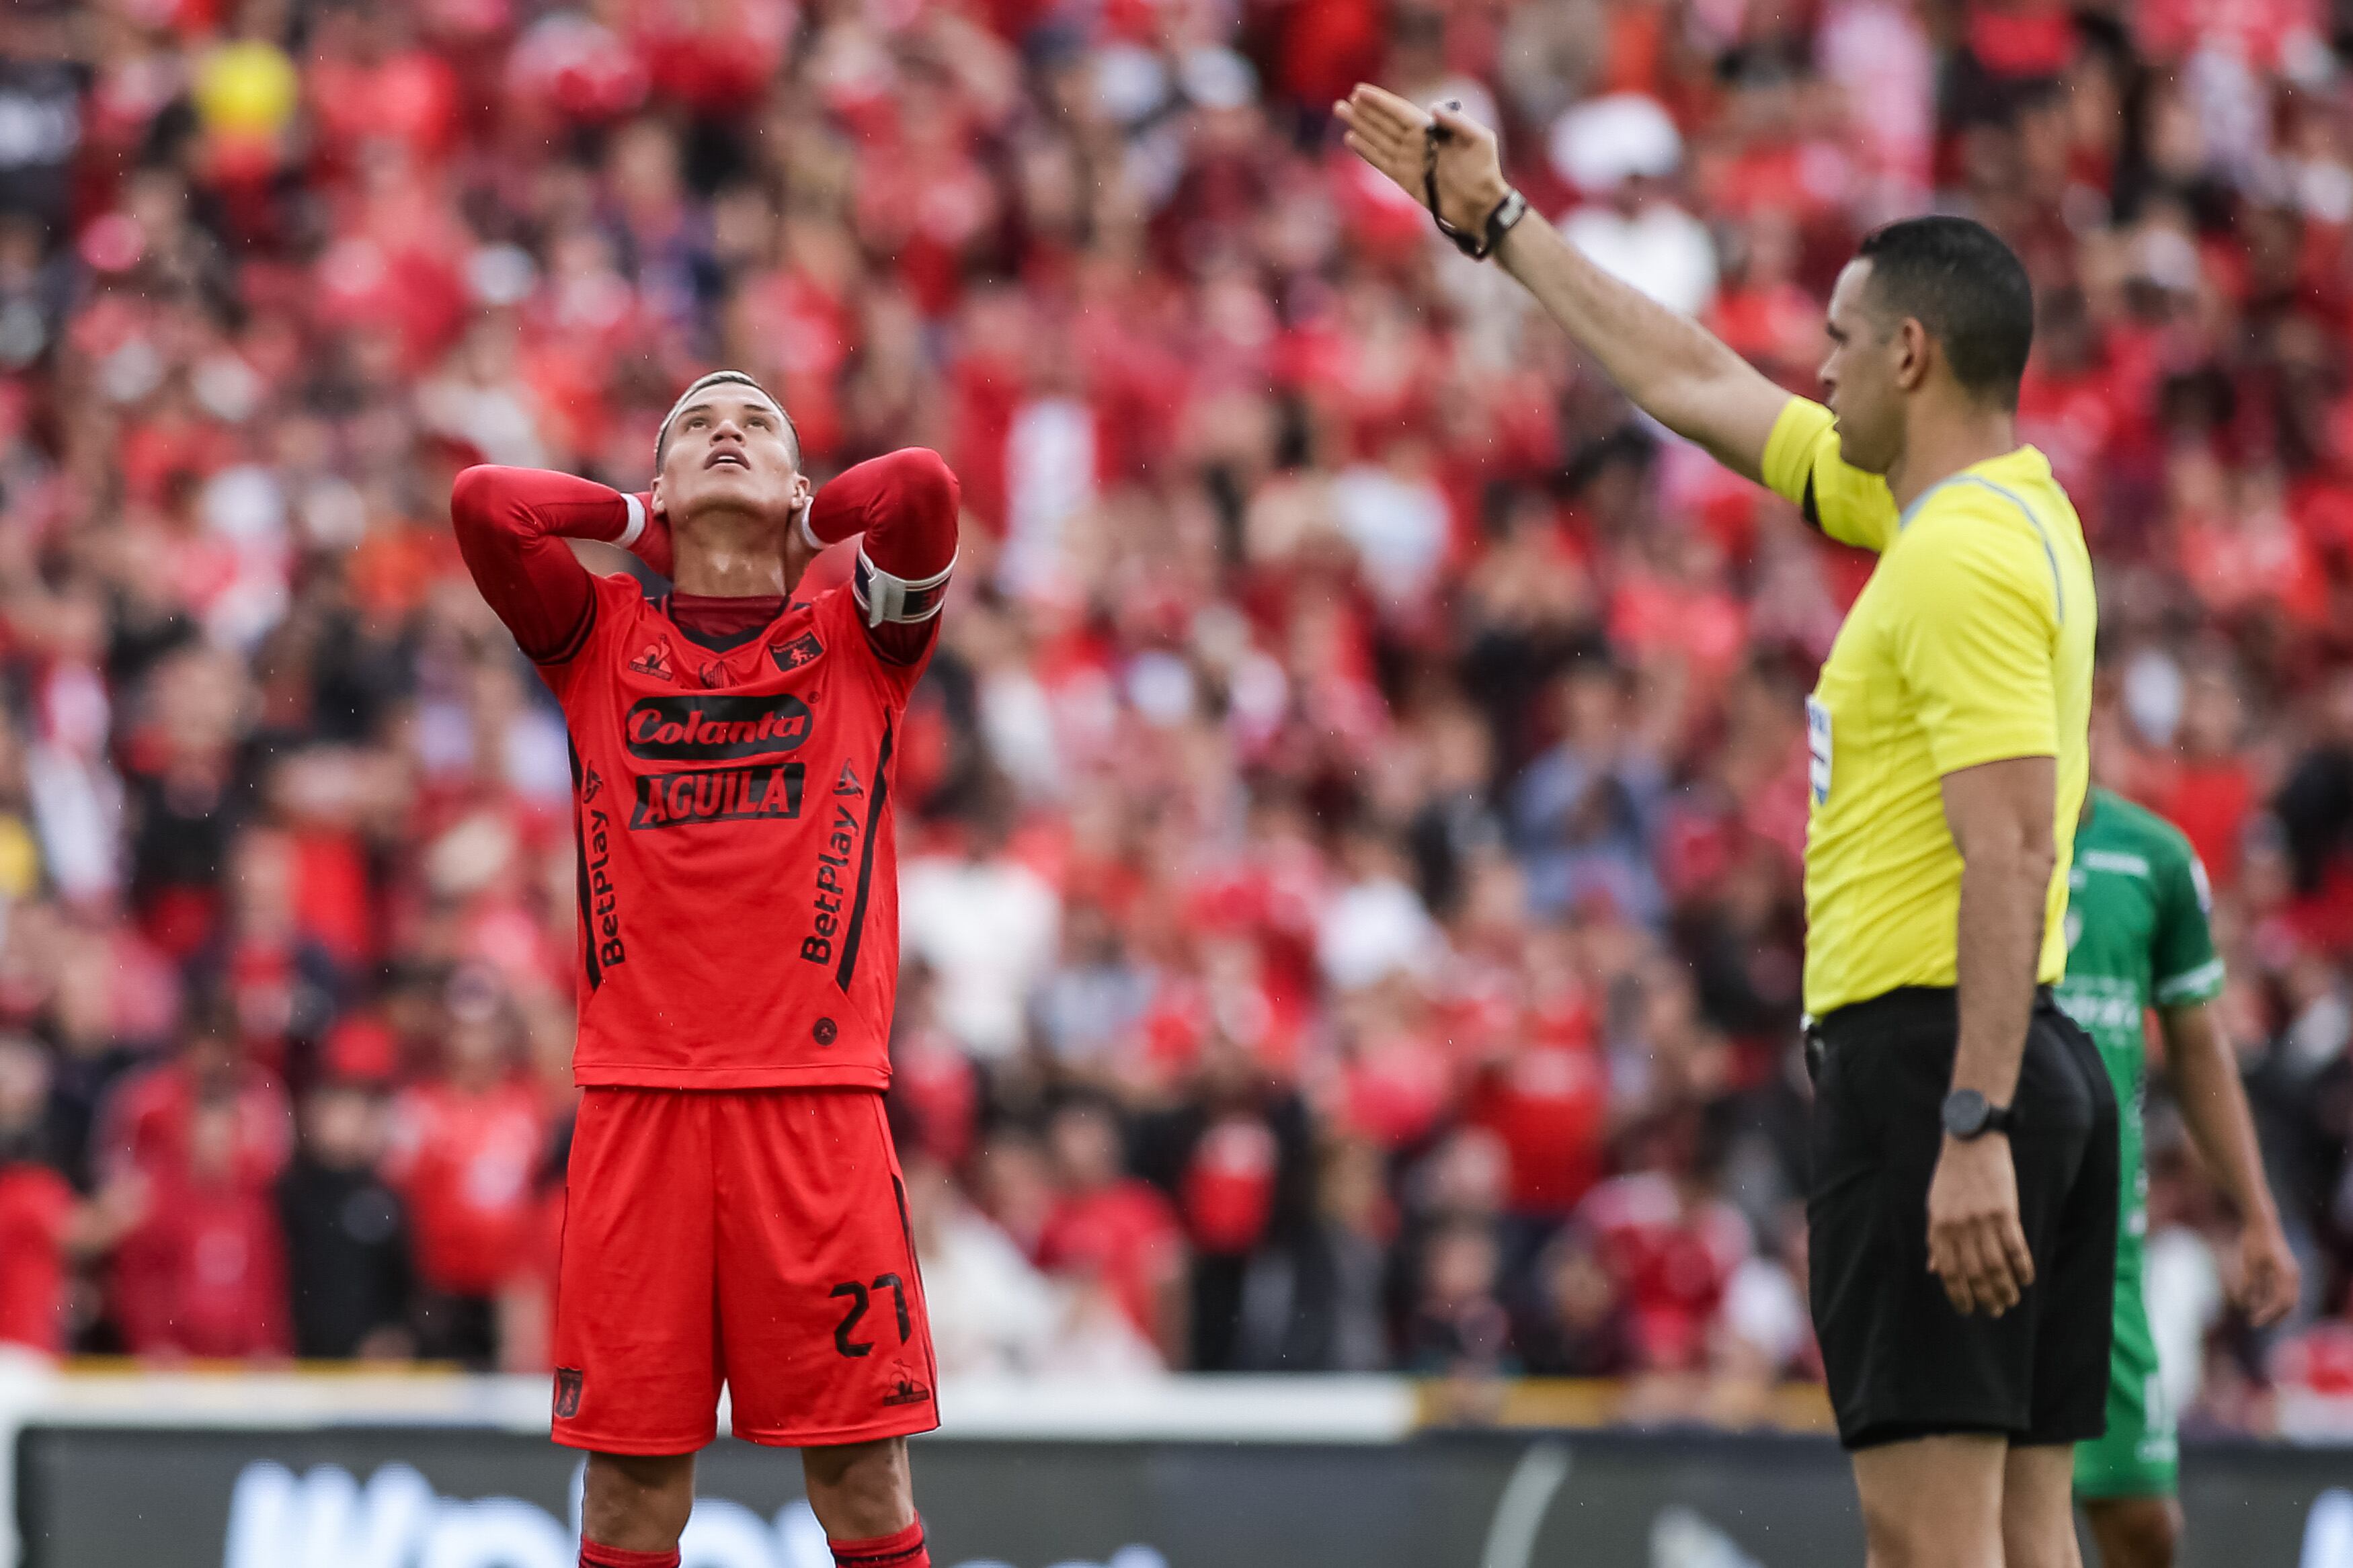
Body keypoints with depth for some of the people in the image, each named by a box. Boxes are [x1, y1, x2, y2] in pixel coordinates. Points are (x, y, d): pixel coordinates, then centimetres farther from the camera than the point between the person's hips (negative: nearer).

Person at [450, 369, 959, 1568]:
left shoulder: (856, 640, 12)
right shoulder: (599, 641, 13)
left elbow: (922, 488, -7)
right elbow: (482, 502, -2)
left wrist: (800, 524, 11)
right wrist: (645, 524, 11)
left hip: (816, 1095, 0)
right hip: (635, 1096, 1)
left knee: (862, 1471, -2)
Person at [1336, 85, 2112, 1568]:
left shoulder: (1968, 558, -14)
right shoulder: (1991, 512, 16)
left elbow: (2009, 861, -22)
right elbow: (1697, 384, 27)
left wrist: (1970, 1132, -27)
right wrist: (1500, 222, 32)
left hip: (1933, 1062, -10)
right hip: (2028, 1071, 10)